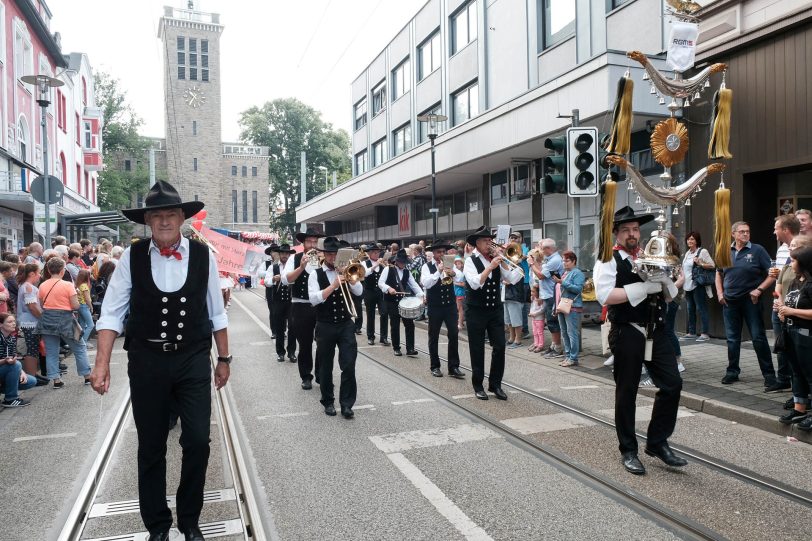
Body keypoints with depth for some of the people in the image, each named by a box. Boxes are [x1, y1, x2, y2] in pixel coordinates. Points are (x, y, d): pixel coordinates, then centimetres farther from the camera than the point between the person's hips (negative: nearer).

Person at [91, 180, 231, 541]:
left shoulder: (203, 255, -4)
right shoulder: (132, 257, -5)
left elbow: (216, 313, 3)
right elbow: (112, 313, -3)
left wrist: (224, 358, 7)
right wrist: (102, 363, -10)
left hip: (193, 361, 0)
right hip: (146, 361, 0)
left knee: (198, 442, 0)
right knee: (151, 447, 13)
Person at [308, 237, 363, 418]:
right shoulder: (316, 275, -2)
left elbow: (359, 292, -2)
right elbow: (314, 299, -15)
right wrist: (333, 285, -21)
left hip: (346, 324, 2)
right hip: (325, 326, -1)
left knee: (349, 365, -5)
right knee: (325, 367, 10)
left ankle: (346, 404, 5)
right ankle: (328, 402, 26)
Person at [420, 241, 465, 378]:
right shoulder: (427, 266, -4)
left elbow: (461, 277, -8)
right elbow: (425, 283, -20)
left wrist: (453, 273, -29)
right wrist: (438, 271, -28)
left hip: (450, 305, 3)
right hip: (435, 306, -3)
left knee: (454, 335, -1)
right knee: (434, 336, 7)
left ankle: (454, 367, 6)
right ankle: (435, 366, 19)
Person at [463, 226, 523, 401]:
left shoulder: (496, 259, 5)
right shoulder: (471, 261, -8)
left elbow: (513, 279, -4)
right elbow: (475, 283, -23)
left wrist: (502, 261, -10)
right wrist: (491, 267, -23)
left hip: (495, 309, 4)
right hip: (476, 311, -4)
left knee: (499, 347, 1)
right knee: (477, 350, 5)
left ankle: (495, 384, 15)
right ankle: (478, 386, 17)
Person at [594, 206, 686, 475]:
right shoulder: (608, 259, -6)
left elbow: (671, 294, 15)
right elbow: (605, 296, -21)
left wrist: (664, 280, -8)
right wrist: (644, 287, -22)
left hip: (656, 331, 6)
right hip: (627, 334, -5)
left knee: (672, 384, 3)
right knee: (626, 392, 6)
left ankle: (657, 442, 22)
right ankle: (628, 451, 22)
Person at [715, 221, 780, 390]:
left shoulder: (757, 250, -4)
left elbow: (772, 274, -5)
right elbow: (719, 274, 18)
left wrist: (759, 290, -16)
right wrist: (720, 294, 7)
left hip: (750, 300, -4)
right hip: (730, 301, 4)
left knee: (758, 338, -4)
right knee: (732, 338, 11)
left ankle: (769, 375, 2)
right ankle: (732, 372, 22)